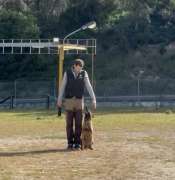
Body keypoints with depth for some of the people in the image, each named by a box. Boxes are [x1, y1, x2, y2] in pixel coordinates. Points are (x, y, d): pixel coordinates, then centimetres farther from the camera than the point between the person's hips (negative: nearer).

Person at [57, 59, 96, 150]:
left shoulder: (84, 73, 0)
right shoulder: (67, 73, -1)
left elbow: (89, 87, -4)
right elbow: (62, 87, 2)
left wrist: (93, 99, -11)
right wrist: (59, 100, 1)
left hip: (79, 101, 0)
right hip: (69, 100, 0)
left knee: (78, 123, -2)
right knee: (69, 123, 1)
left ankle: (77, 144, 5)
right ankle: (70, 143, 10)